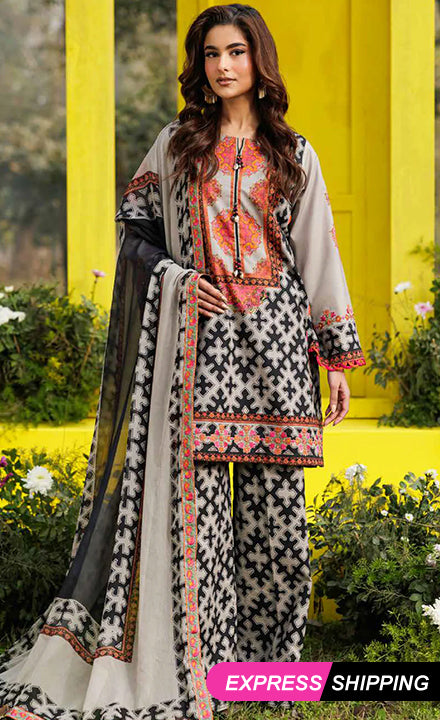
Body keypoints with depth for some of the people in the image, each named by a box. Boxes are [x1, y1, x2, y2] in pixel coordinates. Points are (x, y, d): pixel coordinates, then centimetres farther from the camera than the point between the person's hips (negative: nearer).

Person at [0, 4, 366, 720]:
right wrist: (175, 277, -5)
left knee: (274, 496, 0)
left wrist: (339, 356, 4)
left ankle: (272, 659, 11)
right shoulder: (177, 144, 10)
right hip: (201, 338, 0)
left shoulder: (293, 154, 10)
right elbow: (133, 224, 14)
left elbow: (319, 256, 9)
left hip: (277, 337, 1)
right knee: (197, 493, -5)